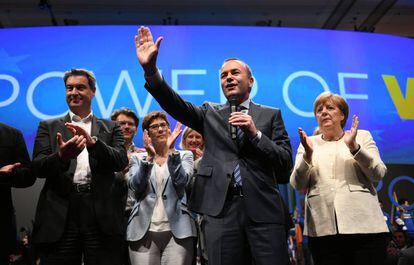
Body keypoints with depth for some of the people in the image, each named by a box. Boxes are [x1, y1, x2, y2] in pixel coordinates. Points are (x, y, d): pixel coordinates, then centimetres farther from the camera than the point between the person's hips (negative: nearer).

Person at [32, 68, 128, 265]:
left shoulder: (111, 128, 12)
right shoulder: (49, 127, 12)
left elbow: (121, 162, -3)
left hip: (102, 218, 0)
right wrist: (62, 156, -23)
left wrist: (93, 142, -21)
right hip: (60, 216, 1)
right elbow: (38, 167, 0)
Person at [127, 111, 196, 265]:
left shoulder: (185, 155, 9)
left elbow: (182, 181, -9)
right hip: (143, 231, 1)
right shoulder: (138, 158, 12)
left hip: (177, 230, -1)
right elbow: (135, 186, -5)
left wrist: (172, 150, -19)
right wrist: (149, 157, -17)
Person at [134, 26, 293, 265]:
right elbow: (176, 105, -2)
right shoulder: (210, 114, 15)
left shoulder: (271, 115, 12)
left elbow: (286, 163, 5)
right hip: (222, 209, 1)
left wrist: (255, 134, -9)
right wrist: (150, 69, -16)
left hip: (263, 208, 0)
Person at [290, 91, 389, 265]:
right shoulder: (308, 143, 12)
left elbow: (379, 174, 1)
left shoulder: (362, 136, 12)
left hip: (364, 225, 0)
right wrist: (307, 155, -14)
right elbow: (298, 185, 3)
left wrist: (354, 147, -13)